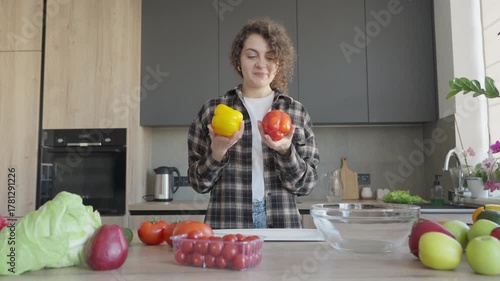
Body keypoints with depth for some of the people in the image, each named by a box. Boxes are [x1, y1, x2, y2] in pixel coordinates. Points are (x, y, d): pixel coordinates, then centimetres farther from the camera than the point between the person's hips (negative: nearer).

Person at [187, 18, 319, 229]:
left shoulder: (297, 112, 2)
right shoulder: (212, 110, 1)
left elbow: (306, 184, 0)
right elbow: (199, 183, 2)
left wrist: (285, 150, -17)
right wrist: (217, 150, -16)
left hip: (282, 222, 1)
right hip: (226, 224, 0)